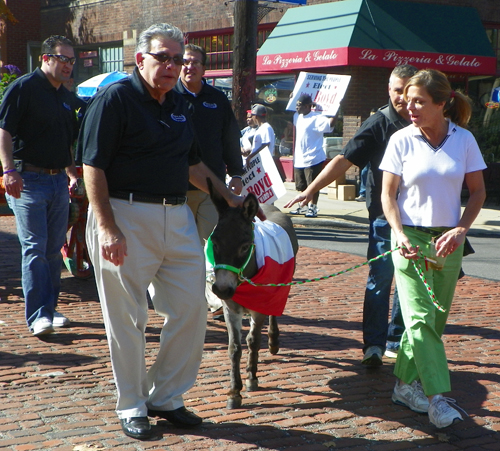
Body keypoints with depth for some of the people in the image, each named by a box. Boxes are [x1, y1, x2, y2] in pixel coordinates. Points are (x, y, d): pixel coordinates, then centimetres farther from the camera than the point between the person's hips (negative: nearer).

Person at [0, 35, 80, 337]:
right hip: (28, 179, -7)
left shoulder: (66, 97, 17)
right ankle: (38, 316, -7)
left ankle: (49, 310, 19)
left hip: (58, 181, 7)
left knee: (54, 249, 10)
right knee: (35, 248, -8)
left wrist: (72, 173, 20)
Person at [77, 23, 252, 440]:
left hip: (177, 217, 7)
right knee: (127, 319, 3)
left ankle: (166, 397, 24)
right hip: (125, 217, -7)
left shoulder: (179, 105, 15)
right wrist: (107, 228, -19)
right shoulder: (116, 98, -8)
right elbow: (93, 167, -13)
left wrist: (229, 197, 22)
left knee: (191, 309, 8)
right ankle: (132, 407, 19)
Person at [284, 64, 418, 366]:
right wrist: (311, 190, -21)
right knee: (380, 277, -5)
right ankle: (374, 344, 1)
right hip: (385, 213, -3)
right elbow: (344, 160, -11)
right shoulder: (379, 124, -5)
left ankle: (396, 341, 19)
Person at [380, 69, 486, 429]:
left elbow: (478, 191, 5)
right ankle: (437, 397, -11)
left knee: (435, 318, 9)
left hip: (448, 242, 2)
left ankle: (405, 384, 24)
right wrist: (399, 234, -15)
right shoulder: (401, 140, -4)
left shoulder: (464, 140, -2)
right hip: (410, 239, -2)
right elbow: (388, 194, -1)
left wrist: (461, 229, -10)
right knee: (419, 318, -12)